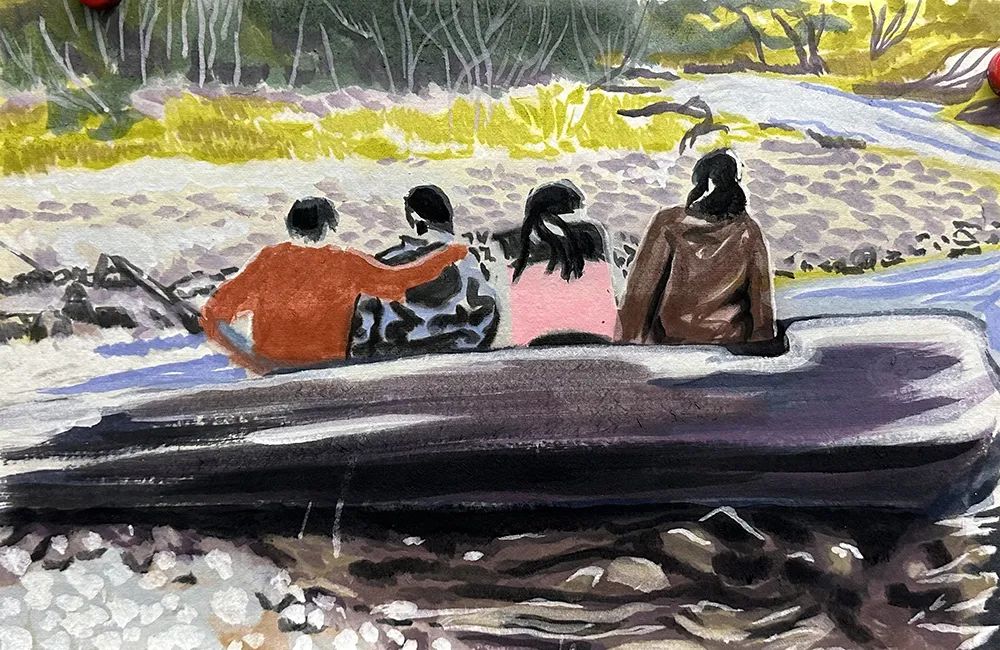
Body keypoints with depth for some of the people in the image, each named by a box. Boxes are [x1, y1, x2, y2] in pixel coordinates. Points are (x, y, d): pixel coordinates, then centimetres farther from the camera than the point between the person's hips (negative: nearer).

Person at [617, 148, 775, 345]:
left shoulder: (667, 223, -12)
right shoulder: (748, 231, -8)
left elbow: (641, 289, -7)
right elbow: (761, 298, 0)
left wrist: (630, 338, 3)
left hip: (672, 337, -1)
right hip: (731, 338, 1)